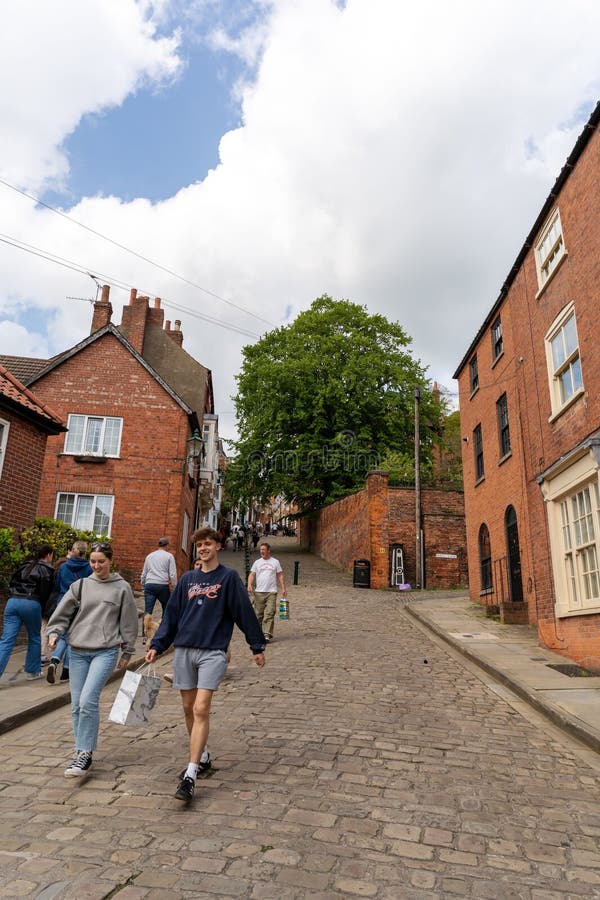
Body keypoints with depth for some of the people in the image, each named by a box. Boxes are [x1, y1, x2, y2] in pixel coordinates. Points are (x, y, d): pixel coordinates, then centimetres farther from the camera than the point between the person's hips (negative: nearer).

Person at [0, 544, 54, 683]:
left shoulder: (25, 566, 22)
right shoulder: (47, 570, 5)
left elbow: (12, 583, 18)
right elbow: (45, 593, 2)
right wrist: (41, 610, 12)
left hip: (12, 601, 4)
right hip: (31, 603, -4)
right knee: (34, 638, 15)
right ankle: (32, 671, 22)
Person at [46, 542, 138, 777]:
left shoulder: (122, 588, 1)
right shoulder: (80, 585, 9)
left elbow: (128, 622, 5)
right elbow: (62, 613, 10)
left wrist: (127, 652, 6)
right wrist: (54, 632, -7)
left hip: (106, 652, -4)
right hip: (78, 652, 4)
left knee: (88, 701, -15)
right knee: (77, 704, 6)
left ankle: (84, 754, -4)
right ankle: (81, 751, 21)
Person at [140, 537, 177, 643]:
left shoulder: (149, 556, 16)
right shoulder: (169, 556, 3)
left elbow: (143, 574, 21)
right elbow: (173, 574, -4)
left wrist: (143, 586, 30)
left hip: (149, 585, 3)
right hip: (163, 585, -3)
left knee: (147, 611, -1)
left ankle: (144, 636, -5)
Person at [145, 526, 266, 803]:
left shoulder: (229, 577, -2)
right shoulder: (188, 579, 10)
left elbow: (244, 612, -2)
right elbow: (171, 614, 12)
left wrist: (257, 647, -1)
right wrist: (156, 646, 5)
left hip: (213, 652, -4)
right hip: (184, 650, 5)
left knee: (201, 709, -12)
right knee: (188, 708, 12)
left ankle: (190, 775, -8)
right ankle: (200, 756, 33)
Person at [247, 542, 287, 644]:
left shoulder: (275, 562, 8)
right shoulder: (257, 562, 11)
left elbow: (280, 576, 10)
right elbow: (252, 574, 7)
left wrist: (283, 588, 2)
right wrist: (249, 585, -11)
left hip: (271, 592, -2)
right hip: (259, 592, 2)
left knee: (269, 614, -10)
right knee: (258, 614, 6)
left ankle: (267, 635, -12)